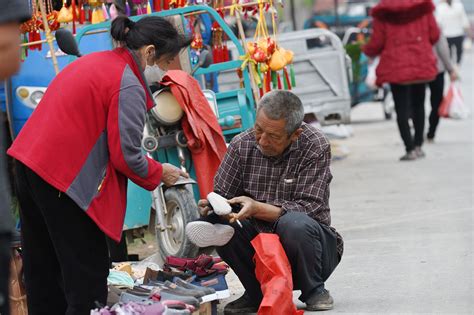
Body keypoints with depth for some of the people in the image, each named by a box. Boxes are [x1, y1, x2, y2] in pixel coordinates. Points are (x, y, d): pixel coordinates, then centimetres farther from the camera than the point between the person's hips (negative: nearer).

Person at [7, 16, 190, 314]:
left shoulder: (94, 61, 14)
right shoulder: (128, 87, -13)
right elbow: (126, 156, -14)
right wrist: (160, 173, 4)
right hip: (64, 180, -9)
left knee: (43, 269, 17)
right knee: (87, 277, -2)